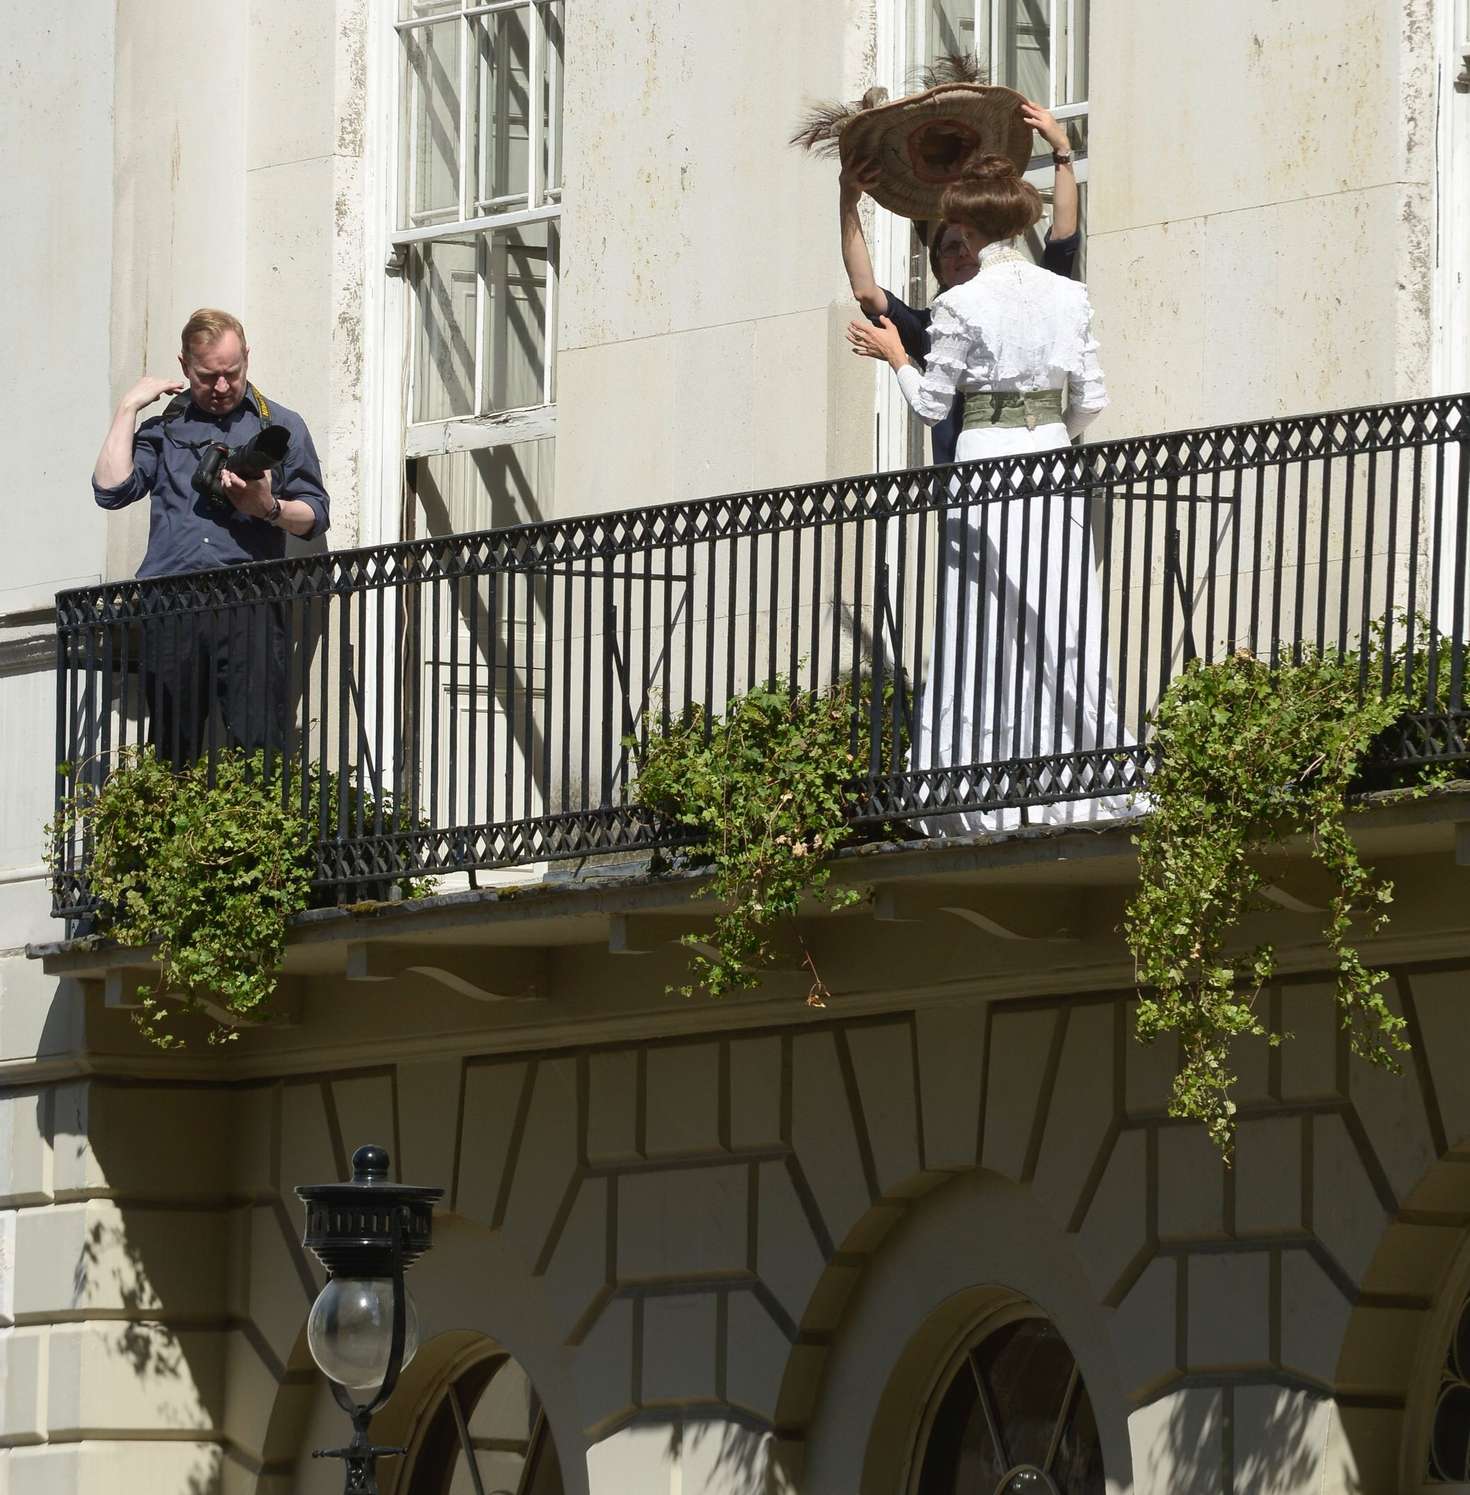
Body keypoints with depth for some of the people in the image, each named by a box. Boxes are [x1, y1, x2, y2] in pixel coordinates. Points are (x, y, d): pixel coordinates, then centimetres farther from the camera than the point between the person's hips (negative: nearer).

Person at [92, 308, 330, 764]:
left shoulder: (280, 426, 16)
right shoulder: (163, 429, 19)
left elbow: (316, 515, 12)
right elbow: (111, 489, 5)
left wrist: (270, 508, -9)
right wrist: (127, 408, 9)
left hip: (249, 610, -2)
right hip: (169, 608, 2)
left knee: (260, 743, -14)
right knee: (171, 750, 0)